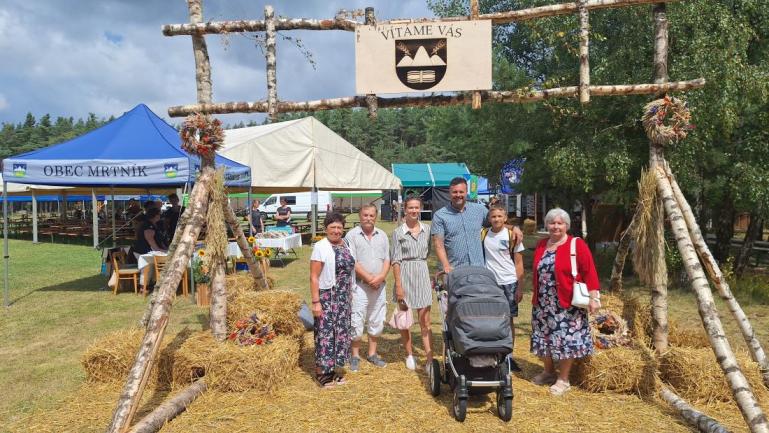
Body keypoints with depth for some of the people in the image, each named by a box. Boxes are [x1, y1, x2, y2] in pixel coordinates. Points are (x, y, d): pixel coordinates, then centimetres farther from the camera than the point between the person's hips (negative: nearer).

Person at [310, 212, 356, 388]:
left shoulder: (346, 244, 8)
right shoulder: (321, 247, -12)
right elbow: (314, 277, -14)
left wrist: (349, 295, 14)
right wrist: (316, 302, -18)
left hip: (344, 298, 7)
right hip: (327, 297, -7)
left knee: (341, 332, 12)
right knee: (325, 333, -1)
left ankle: (332, 369, 26)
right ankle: (321, 371, 14)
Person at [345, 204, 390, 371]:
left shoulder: (382, 236, 11)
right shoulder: (352, 235, -4)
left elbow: (387, 259, 7)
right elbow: (352, 262, -11)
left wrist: (380, 277, -9)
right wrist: (369, 278, -15)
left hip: (379, 286, 5)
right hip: (359, 285, -4)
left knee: (377, 321, 12)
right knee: (357, 322, -2)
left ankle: (372, 354, 26)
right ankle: (355, 356, 13)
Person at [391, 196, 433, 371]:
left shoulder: (427, 229, 4)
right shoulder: (398, 232, -4)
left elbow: (428, 253, 13)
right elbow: (395, 260, -6)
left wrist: (431, 277, 9)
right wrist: (398, 285, -11)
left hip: (422, 274, 2)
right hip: (405, 275, -2)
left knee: (425, 321, 1)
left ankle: (429, 359, 2)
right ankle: (409, 355, 25)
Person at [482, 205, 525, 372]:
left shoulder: (512, 235, -1)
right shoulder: (483, 235, 4)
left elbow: (518, 263, 0)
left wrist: (519, 287, -5)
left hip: (508, 283, -1)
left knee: (509, 320, 5)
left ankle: (509, 356, 16)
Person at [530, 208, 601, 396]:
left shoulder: (577, 245, -7)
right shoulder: (541, 245, 10)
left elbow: (589, 272, -11)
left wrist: (593, 297, -17)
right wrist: (536, 298, 16)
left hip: (567, 304, -5)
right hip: (543, 304, 6)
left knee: (565, 339, 0)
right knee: (545, 337, 13)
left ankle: (563, 379, 13)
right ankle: (548, 371, 31)